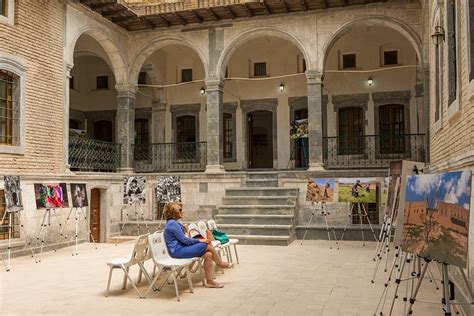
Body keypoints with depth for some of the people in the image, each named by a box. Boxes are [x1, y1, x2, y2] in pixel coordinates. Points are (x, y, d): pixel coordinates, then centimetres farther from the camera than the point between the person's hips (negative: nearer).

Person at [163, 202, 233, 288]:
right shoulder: (173, 224, -16)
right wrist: (199, 241, -7)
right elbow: (185, 240, -17)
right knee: (208, 246, -11)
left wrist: (198, 240, 7)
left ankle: (210, 281, -4)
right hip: (177, 251, -10)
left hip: (180, 248, 10)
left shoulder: (173, 223, 16)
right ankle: (220, 264, 11)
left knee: (208, 254, -6)